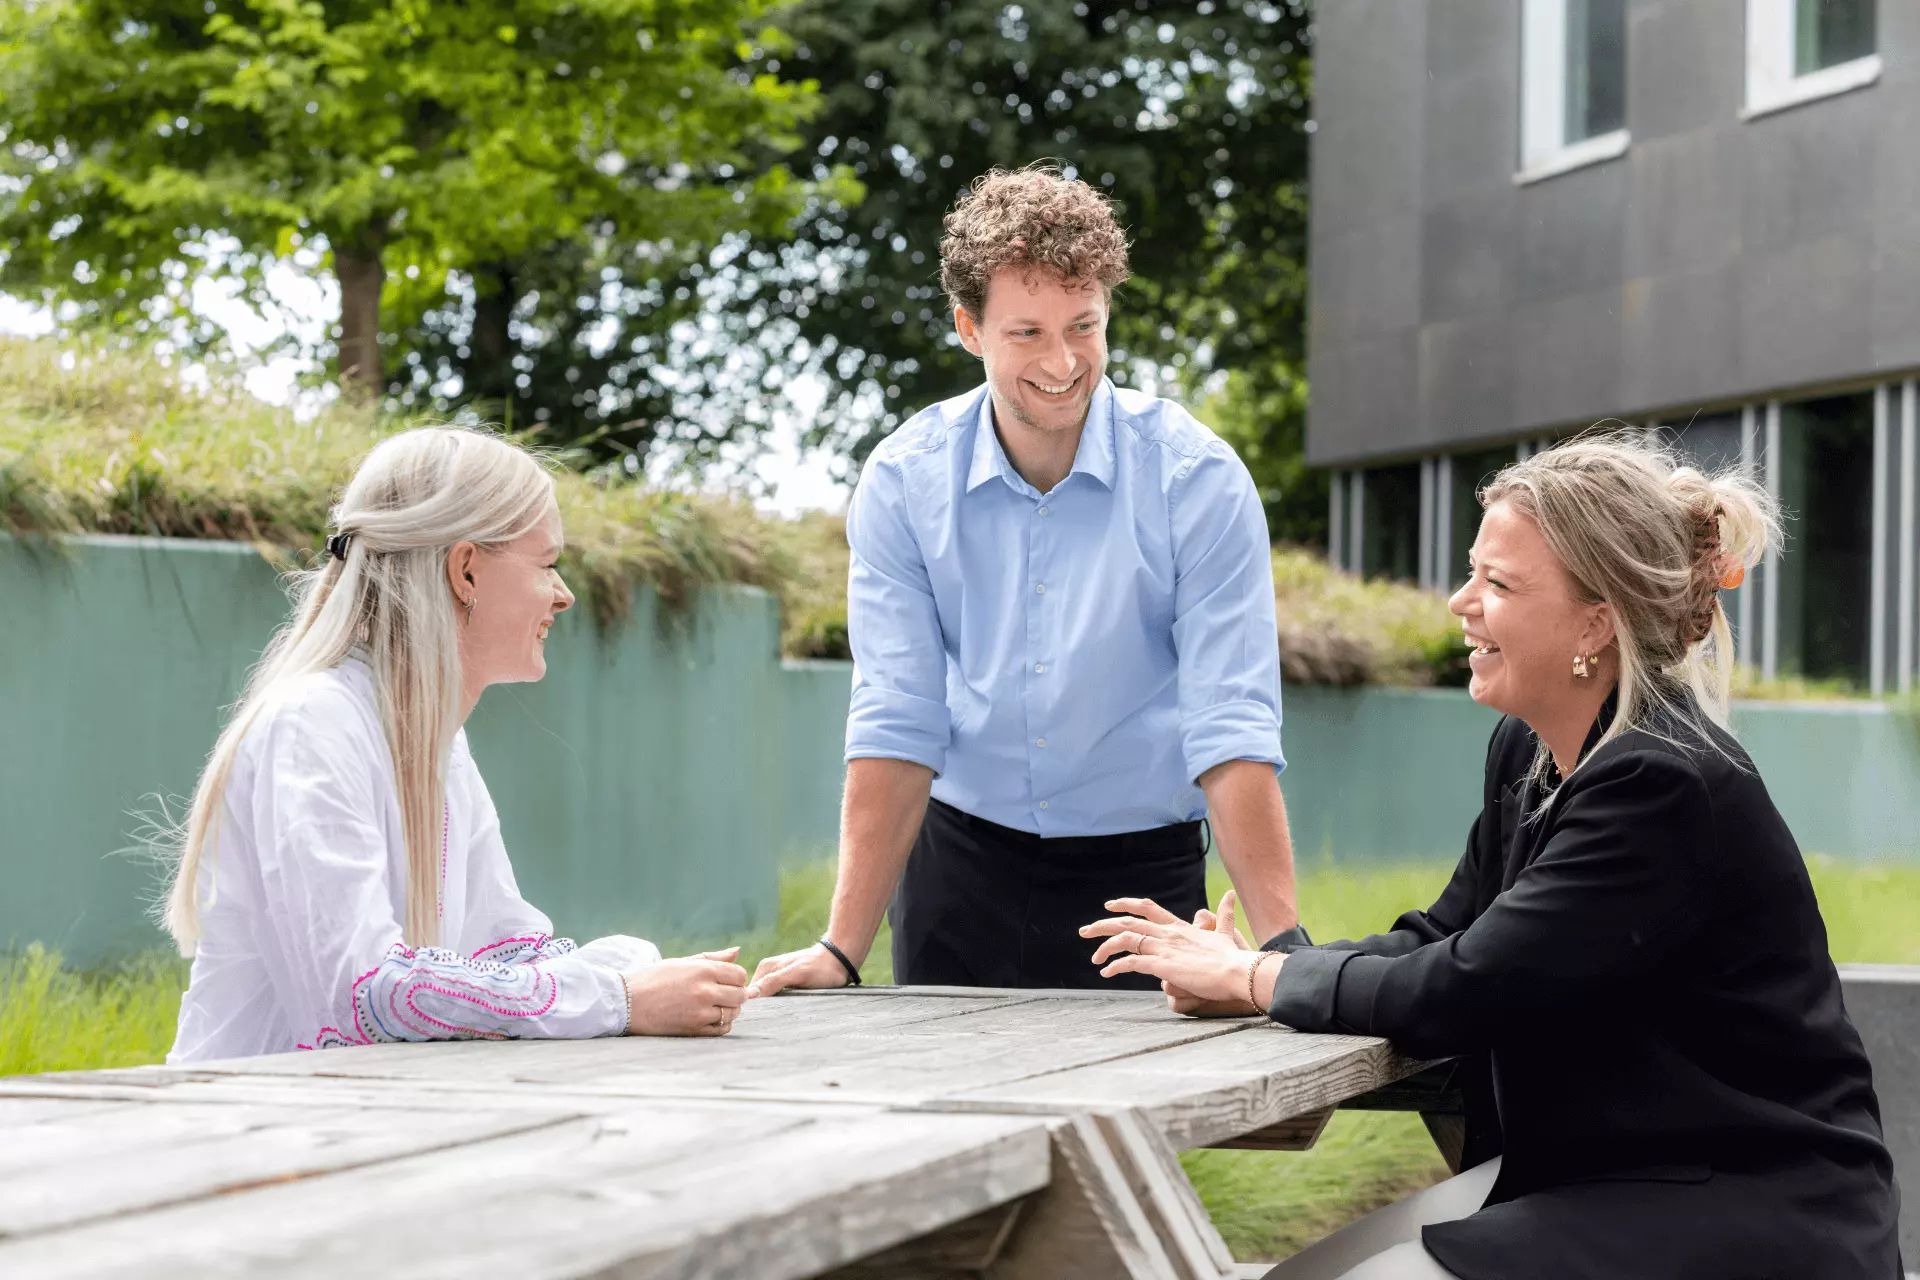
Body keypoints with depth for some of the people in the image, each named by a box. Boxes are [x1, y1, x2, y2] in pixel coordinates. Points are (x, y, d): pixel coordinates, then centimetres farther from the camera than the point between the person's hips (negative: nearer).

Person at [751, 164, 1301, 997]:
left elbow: (1231, 736, -16)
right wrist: (843, 949, -14)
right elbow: (897, 729, -7)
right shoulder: (903, 481, -5)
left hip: (1140, 873, -1)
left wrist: (1283, 952, -25)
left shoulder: (1197, 479, -11)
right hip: (961, 862, 2)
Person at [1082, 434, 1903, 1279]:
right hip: (1591, 1178, 9)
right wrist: (1228, 966, -6)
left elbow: (1455, 995, -22)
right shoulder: (1525, 752, 8)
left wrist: (1252, 977, -9)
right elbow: (1439, 940, 9)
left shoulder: (1666, 788, -22)